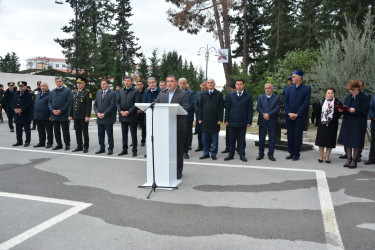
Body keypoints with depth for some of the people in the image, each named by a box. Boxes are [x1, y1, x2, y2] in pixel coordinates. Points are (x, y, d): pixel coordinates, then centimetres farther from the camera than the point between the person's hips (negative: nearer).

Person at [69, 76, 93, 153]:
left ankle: (86, 147, 10)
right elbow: (71, 104, 16)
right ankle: (79, 146, 20)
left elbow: (89, 105, -11)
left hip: (83, 117, -6)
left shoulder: (87, 92, -5)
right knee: (78, 132, 11)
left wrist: (87, 116, -17)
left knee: (85, 132, 2)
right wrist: (70, 115, 11)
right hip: (76, 116, 6)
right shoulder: (74, 92, 14)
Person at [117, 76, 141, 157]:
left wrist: (128, 112, -17)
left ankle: (134, 150, 12)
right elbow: (118, 102, 11)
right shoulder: (121, 91, 12)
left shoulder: (136, 91, -5)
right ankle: (124, 149, 23)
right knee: (124, 134, 13)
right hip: (123, 116, 5)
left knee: (133, 134, 3)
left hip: (132, 116, -5)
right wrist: (120, 111, -5)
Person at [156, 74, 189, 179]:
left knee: (178, 148, 3)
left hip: (178, 125, -4)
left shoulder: (183, 94, 1)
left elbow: (185, 108, -11)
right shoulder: (162, 94, 16)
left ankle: (178, 170, 12)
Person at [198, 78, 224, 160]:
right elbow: (200, 107, 11)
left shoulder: (219, 94, 2)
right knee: (205, 139, 7)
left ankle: (213, 154, 12)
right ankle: (206, 153, 17)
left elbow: (221, 108, -2)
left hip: (215, 120, -3)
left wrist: (220, 119, -9)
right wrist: (200, 118, 3)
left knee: (215, 139, 3)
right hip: (205, 120, 3)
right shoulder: (203, 94, 12)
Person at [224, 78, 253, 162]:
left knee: (241, 139, 5)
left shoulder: (248, 96, 3)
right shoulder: (230, 95, 7)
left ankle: (242, 154, 15)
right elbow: (227, 108, 7)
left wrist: (249, 121, -5)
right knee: (232, 139, 7)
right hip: (232, 121, 1)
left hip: (243, 122, -1)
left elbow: (250, 110, 1)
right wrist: (226, 120, 1)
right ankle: (231, 154, 17)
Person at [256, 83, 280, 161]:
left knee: (272, 139, 3)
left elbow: (277, 109, -7)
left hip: (272, 121, -1)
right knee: (261, 138, 5)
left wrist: (269, 114, -18)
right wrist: (263, 114, -16)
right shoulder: (260, 97, 11)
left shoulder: (276, 98, 5)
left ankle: (270, 155, 12)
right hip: (262, 121, 1)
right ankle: (261, 154, 15)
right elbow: (258, 107, 0)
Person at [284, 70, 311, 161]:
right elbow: (285, 101, 6)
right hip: (289, 116, 4)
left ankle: (296, 154, 12)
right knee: (290, 135, 9)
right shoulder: (289, 88, 9)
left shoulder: (306, 88, -2)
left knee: (298, 136, 1)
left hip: (300, 117, -4)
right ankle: (291, 153, 19)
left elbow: (306, 103, -8)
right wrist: (289, 113, -7)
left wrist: (297, 114, -12)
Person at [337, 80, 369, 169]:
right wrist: (341, 109, -5)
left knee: (356, 142, 0)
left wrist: (355, 110, -25)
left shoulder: (364, 97, -7)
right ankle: (349, 159, 19)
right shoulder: (348, 97, 12)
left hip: (358, 123, -6)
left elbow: (365, 110, -12)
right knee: (347, 141, 9)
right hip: (347, 122, 6)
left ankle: (354, 160, 10)